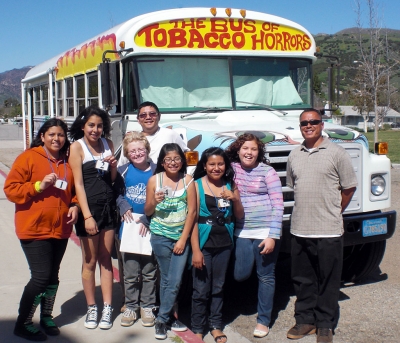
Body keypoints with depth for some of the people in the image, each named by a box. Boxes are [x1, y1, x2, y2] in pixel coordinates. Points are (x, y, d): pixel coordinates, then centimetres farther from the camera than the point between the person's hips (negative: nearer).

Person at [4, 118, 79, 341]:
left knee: (53, 277, 13)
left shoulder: (67, 162, 9)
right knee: (41, 277, -8)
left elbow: (74, 190, 20)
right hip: (34, 229, -5)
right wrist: (39, 185, -21)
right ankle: (23, 324, 9)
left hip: (60, 229, 6)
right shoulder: (28, 158, -6)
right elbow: (11, 189, -10)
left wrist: (75, 205, 0)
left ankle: (46, 317, 30)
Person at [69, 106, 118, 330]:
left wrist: (113, 166, -9)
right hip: (89, 207, -4)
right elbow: (78, 183, -12)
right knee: (90, 261, 5)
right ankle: (92, 308, 18)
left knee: (106, 259, 8)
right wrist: (87, 216, -17)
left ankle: (107, 309, 15)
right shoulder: (77, 146, -6)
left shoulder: (108, 144, 8)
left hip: (109, 206, 4)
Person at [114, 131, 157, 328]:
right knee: (130, 272, 8)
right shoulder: (123, 171, 2)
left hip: (150, 228, -1)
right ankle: (131, 306, 22)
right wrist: (124, 208, -7)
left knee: (149, 271, 9)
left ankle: (147, 307, 23)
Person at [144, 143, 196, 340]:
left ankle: (163, 319, 14)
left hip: (181, 237, 1)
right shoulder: (154, 180, -3)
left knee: (175, 281, 0)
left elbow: (192, 211, -3)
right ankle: (167, 318, 20)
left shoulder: (188, 180, -3)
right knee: (166, 279, 7)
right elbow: (147, 212, 3)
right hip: (160, 236, 0)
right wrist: (154, 202, -19)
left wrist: (183, 239, -6)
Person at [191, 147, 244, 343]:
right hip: (204, 244, -3)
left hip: (224, 244, 4)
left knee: (218, 288, 14)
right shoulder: (197, 185, -7)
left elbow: (239, 217, 8)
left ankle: (216, 325, 27)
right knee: (201, 289, 3)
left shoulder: (230, 185, 5)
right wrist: (195, 250, -14)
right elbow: (192, 219, -10)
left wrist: (235, 199, -11)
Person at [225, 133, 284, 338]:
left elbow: (278, 205, -8)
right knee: (240, 275, 3)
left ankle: (263, 321, 19)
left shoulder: (267, 171, -6)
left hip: (266, 232, -3)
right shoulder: (231, 168, 3)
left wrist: (273, 236, -15)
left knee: (266, 276, 5)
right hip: (242, 232, 3)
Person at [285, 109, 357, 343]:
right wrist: (307, 210, 12)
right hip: (299, 229, 5)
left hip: (328, 231, -4)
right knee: (302, 279, 13)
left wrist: (333, 212, 5)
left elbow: (349, 188, 0)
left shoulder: (336, 153, -5)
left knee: (328, 282, 6)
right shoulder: (294, 156, 9)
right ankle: (305, 320, 28)